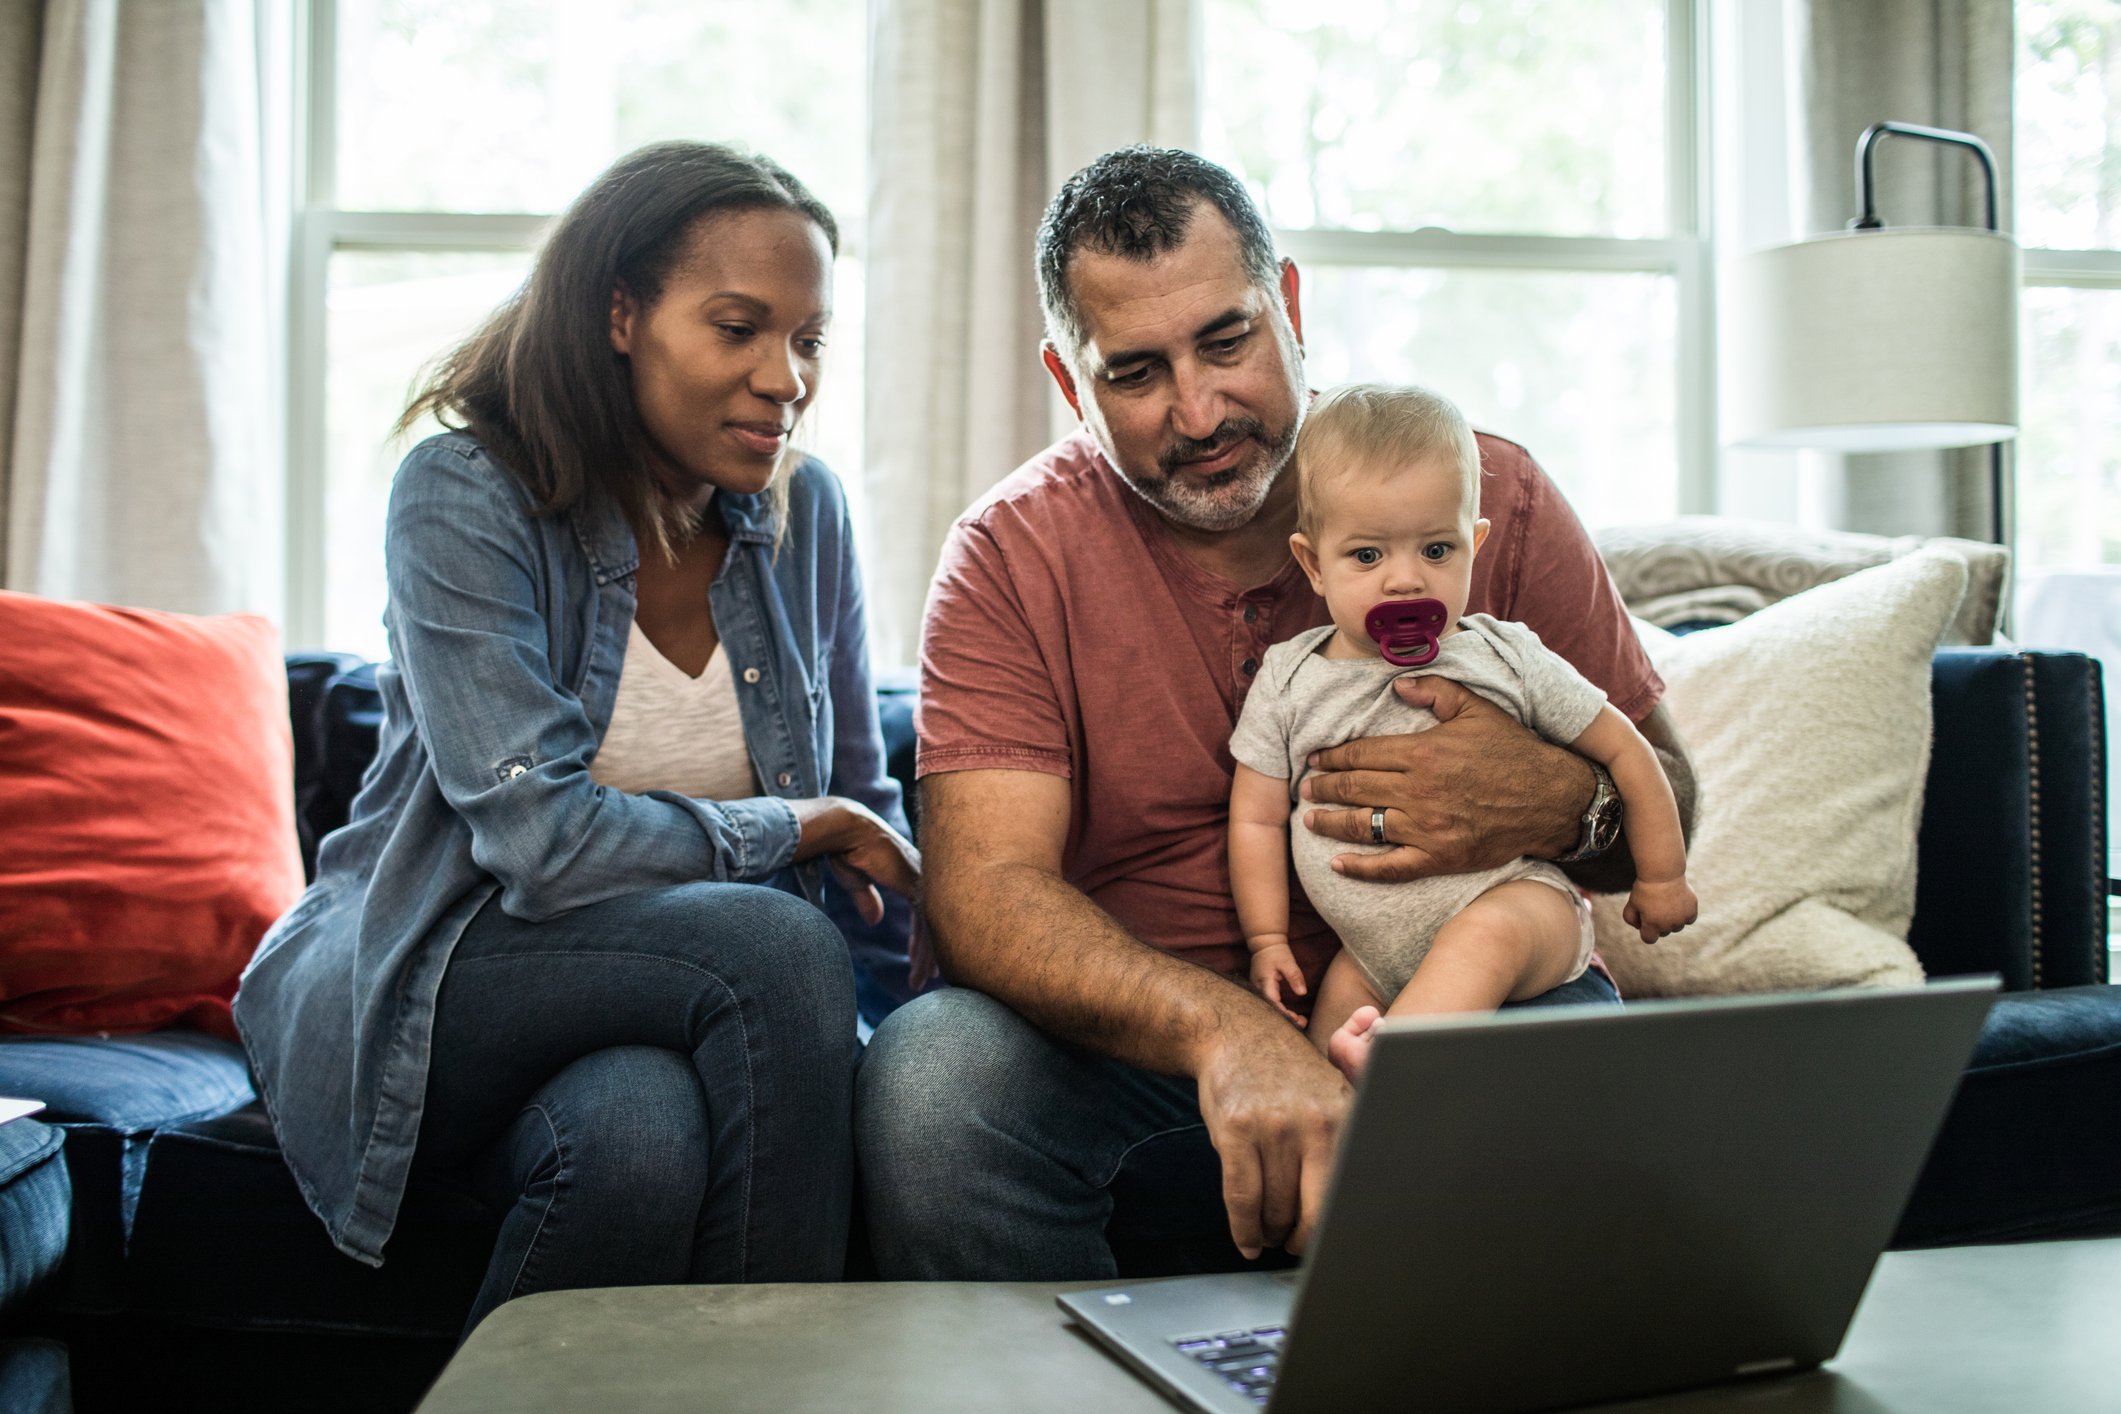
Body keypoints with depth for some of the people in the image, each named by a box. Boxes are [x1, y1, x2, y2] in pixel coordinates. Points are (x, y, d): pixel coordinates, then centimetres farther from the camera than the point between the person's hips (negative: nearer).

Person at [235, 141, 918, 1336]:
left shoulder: (804, 510, 2)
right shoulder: (463, 496, -13)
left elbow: (863, 806, 12)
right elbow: (542, 840, -22)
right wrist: (798, 830, -11)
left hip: (684, 996, 3)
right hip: (415, 993, -3)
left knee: (644, 1126, -34)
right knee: (783, 949, -30)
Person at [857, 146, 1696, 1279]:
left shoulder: (1486, 494, 1)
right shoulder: (1012, 558, -3)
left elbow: (1663, 796, 7)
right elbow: (983, 887, -16)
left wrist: (1563, 806, -20)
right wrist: (1225, 1032, -36)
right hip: (1137, 1048, 0)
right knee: (929, 1075, -30)